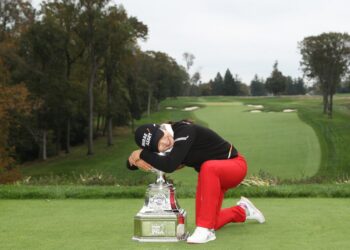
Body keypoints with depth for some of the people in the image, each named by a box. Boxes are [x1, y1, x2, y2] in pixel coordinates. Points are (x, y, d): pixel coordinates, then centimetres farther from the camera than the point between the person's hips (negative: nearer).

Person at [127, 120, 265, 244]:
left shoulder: (184, 130, -32)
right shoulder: (162, 147, -11)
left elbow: (169, 166, -42)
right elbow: (131, 163, -3)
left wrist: (142, 154, -30)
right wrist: (137, 161, -26)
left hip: (234, 165, -7)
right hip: (210, 176, 8)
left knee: (208, 167, -41)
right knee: (211, 222, 2)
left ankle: (205, 229, -32)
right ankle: (241, 210, 33)